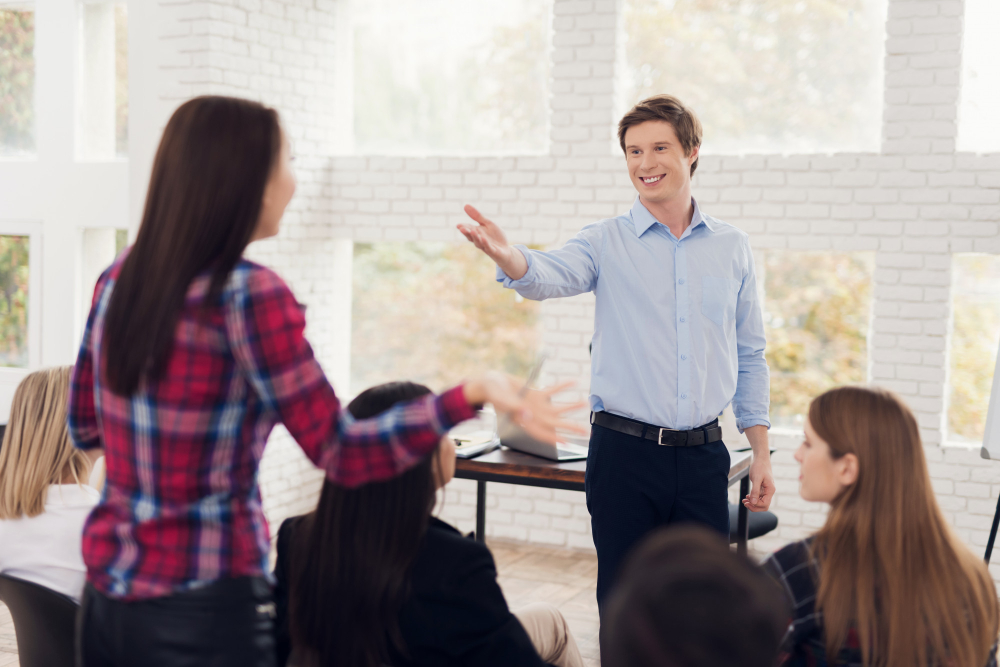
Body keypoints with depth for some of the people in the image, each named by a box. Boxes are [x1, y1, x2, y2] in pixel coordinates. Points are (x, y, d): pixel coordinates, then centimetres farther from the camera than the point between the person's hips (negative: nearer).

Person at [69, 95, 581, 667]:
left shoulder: (120, 277, 3)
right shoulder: (250, 295, -17)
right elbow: (343, 454, -20)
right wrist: (472, 394, -26)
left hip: (106, 594, 7)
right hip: (203, 608, -6)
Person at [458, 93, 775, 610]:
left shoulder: (732, 248, 8)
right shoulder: (607, 243, 0)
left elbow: (749, 358, 13)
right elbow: (550, 275, -21)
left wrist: (761, 453, 9)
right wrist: (504, 255, -44)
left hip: (703, 454, 2)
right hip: (624, 450, -2)